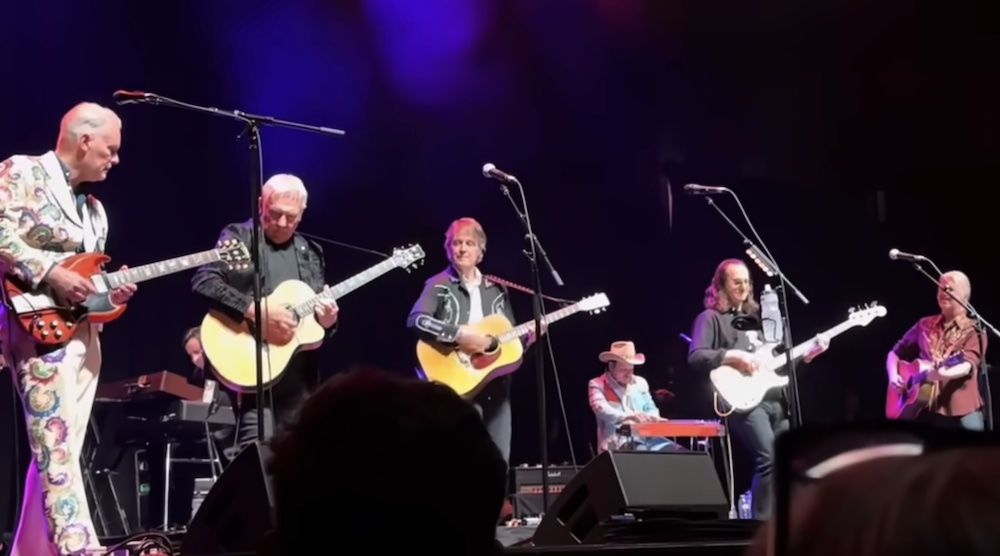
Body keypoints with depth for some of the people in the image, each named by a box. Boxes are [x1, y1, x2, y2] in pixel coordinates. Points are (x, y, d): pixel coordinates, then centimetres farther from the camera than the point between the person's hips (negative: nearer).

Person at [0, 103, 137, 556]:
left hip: (82, 331, 9)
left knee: (58, 447, 5)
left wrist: (109, 292, 5)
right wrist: (51, 273, -19)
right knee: (55, 443, -17)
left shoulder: (93, 207, 22)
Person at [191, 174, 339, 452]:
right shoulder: (238, 238, 0)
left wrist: (327, 320, -3)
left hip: (299, 372, 6)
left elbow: (320, 306, 21)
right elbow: (203, 281, -15)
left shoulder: (310, 252, 17)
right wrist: (256, 311, -22)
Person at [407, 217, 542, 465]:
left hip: (496, 385, 6)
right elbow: (415, 320, -18)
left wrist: (528, 336, -1)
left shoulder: (495, 289, 16)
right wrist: (458, 335, -24)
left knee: (500, 460, 4)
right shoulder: (439, 286, -1)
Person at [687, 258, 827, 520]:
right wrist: (733, 356, -18)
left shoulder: (755, 318, 25)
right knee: (770, 458, -23)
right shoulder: (711, 318, 4)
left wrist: (806, 353, 13)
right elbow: (695, 357, -9)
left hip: (776, 400, 8)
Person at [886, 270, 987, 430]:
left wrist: (940, 372, -34)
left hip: (962, 411, -3)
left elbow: (968, 365, -14)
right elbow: (895, 353, 22)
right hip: (926, 407, 3)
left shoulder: (974, 330, 3)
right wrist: (894, 376, 2)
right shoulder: (925, 325, 15)